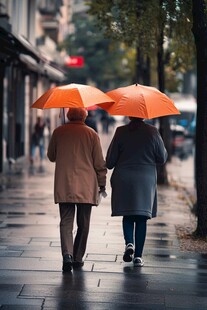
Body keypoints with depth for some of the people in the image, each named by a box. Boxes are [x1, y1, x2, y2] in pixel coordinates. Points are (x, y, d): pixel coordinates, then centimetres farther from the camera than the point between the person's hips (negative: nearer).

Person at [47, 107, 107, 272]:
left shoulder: (58, 132, 1)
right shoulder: (91, 134, -2)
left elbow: (51, 156, 14)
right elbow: (99, 162, 0)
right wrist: (102, 183, 9)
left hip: (64, 186, 1)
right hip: (87, 186, 0)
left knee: (66, 221, 0)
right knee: (83, 224, 10)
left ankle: (67, 254, -19)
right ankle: (78, 258, 12)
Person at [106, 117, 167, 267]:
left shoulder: (120, 132, -5)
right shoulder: (152, 131, -4)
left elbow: (110, 161, -2)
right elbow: (162, 158, 2)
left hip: (123, 180, 0)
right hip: (146, 180, 0)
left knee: (127, 215, 14)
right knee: (141, 218, 6)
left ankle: (129, 243, -10)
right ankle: (138, 256, 3)